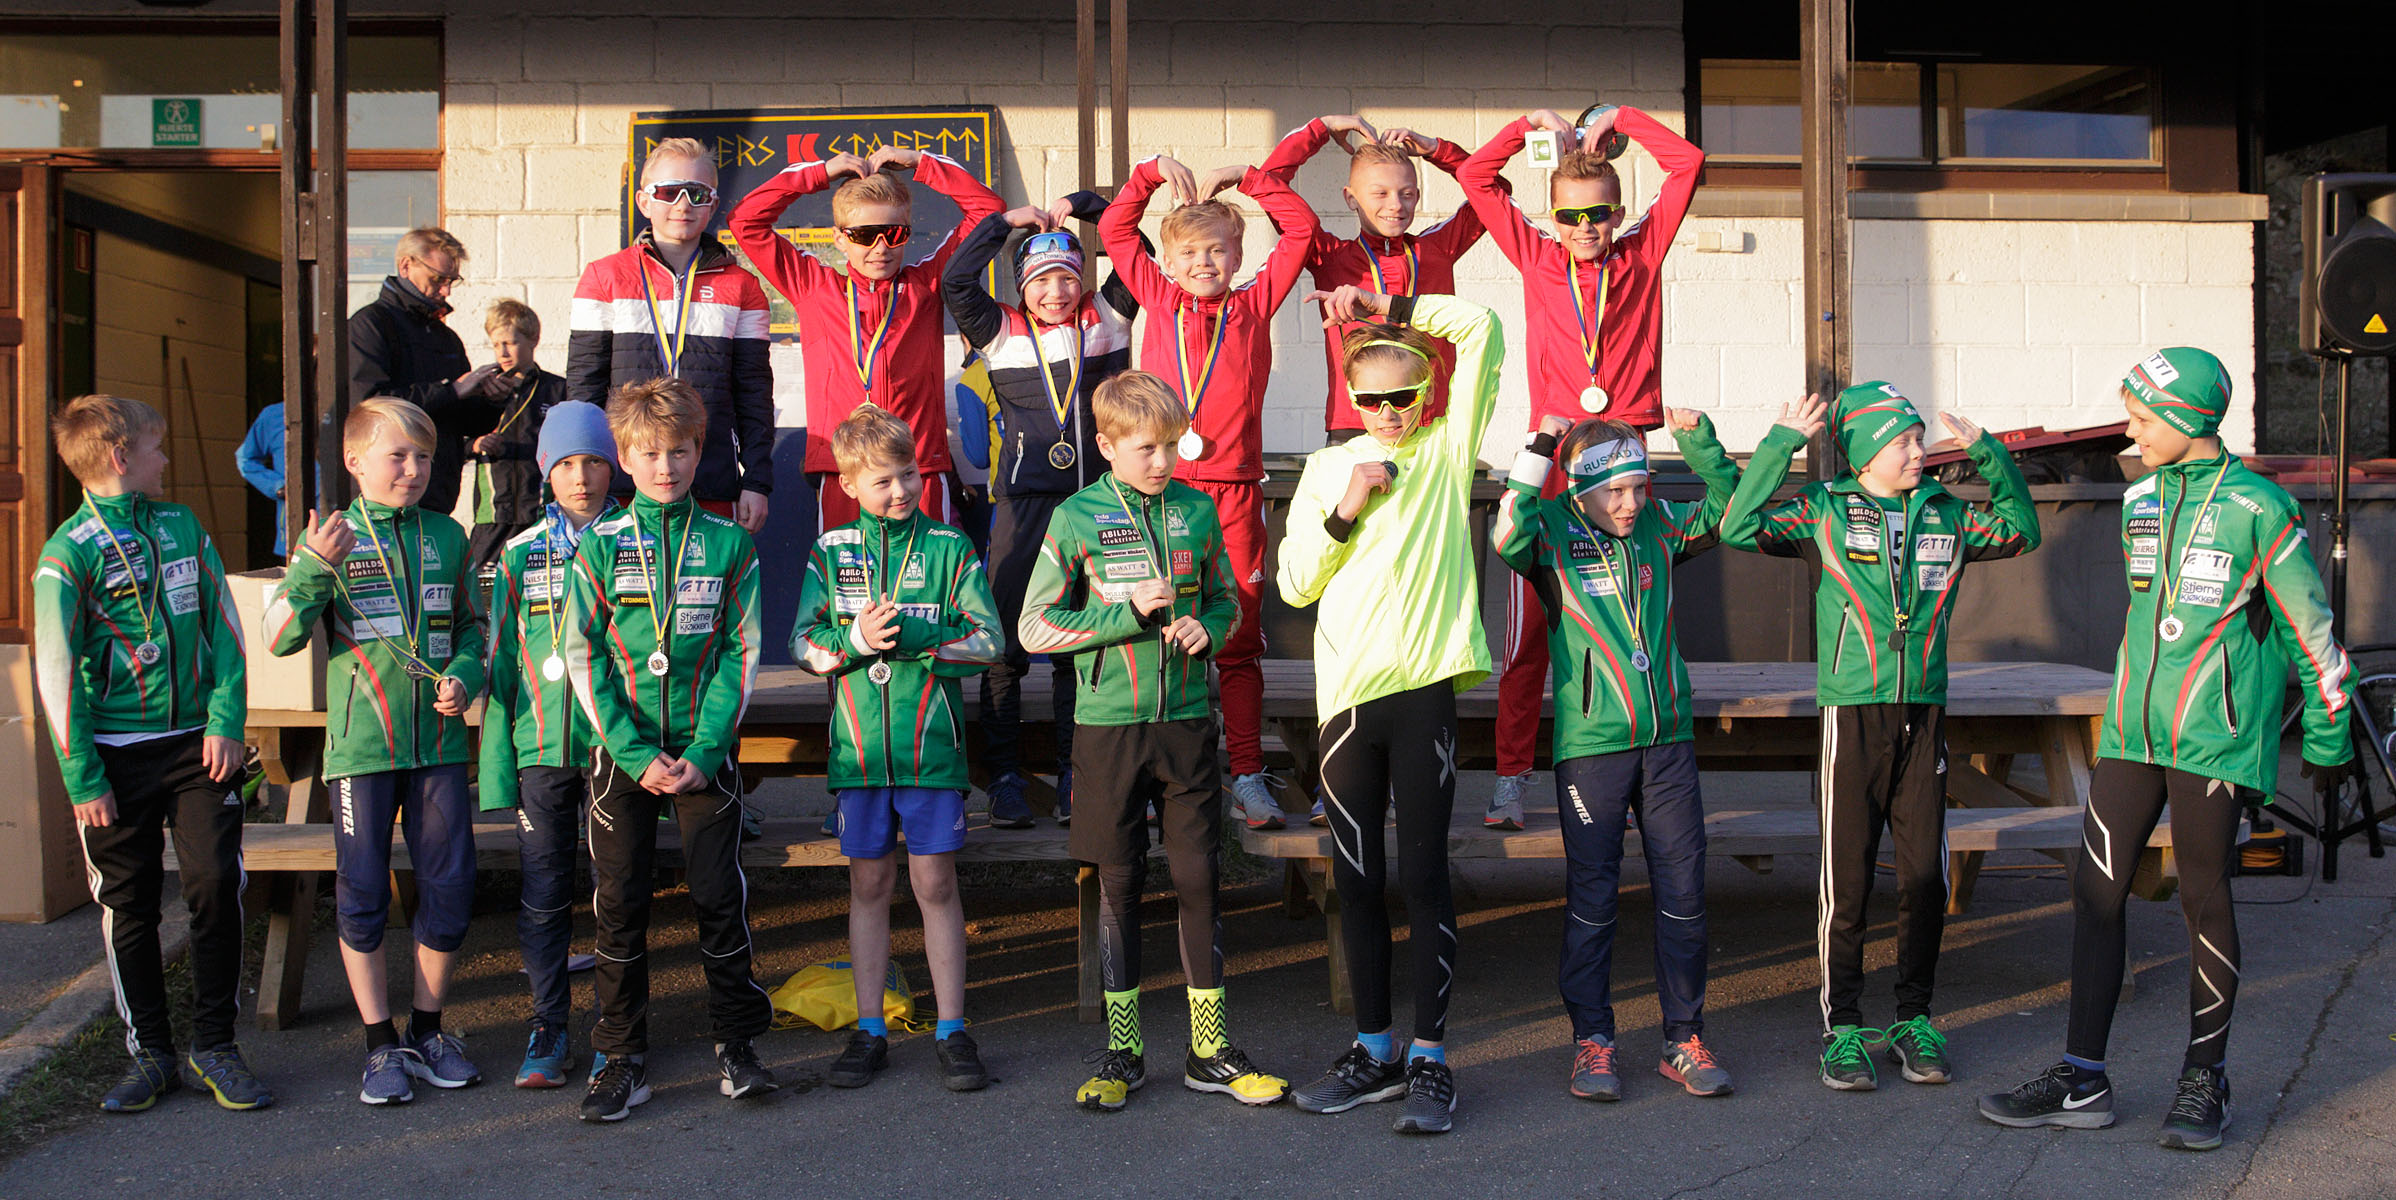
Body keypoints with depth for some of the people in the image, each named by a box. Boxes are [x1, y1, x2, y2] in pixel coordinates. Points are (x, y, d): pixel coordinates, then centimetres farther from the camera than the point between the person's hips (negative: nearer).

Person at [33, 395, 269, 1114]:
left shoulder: (182, 526, 7)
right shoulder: (68, 553, -5)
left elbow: (224, 629, 9)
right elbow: (57, 674, -6)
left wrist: (226, 722, -2)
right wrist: (83, 779, -9)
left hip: (198, 743, 3)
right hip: (118, 754, -3)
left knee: (216, 885, -3)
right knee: (129, 903, 6)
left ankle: (214, 1048, 9)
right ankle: (150, 1053, 19)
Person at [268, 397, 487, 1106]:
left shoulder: (446, 535, 9)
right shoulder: (333, 539, 0)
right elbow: (281, 637, -8)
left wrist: (464, 676, -2)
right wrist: (315, 567, -22)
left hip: (439, 740, 3)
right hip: (361, 745, -2)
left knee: (450, 887, 4)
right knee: (362, 895, 3)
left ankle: (427, 1030, 23)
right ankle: (381, 1045, 17)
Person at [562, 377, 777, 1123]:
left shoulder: (729, 545, 2)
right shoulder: (600, 546, 2)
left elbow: (741, 654, 0)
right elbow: (582, 656, -2)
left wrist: (703, 752, -10)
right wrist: (636, 753, -11)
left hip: (705, 752, 0)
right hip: (622, 752, 0)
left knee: (720, 894, 1)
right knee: (619, 902, 3)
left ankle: (735, 1046, 15)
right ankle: (623, 1058, 14)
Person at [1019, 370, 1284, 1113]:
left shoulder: (1197, 511, 6)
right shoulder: (1077, 518, -3)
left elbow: (1226, 600, 17)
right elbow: (1036, 627, -3)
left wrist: (1208, 628, -7)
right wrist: (1130, 611, -12)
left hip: (1187, 722, 2)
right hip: (1109, 726, -2)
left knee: (1199, 878, 4)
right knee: (1118, 882, 6)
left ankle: (1209, 1052, 16)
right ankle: (1122, 1052, 18)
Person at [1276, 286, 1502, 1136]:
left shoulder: (1447, 450, 7)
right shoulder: (1326, 467, 13)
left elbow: (1480, 328, -2)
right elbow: (1295, 585, 8)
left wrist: (1384, 309, 3)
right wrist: (1343, 513, -4)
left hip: (1423, 683, -3)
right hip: (1347, 690, 3)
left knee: (1423, 871, -2)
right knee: (1357, 876, 7)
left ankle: (1430, 1057, 6)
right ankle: (1374, 1050, 19)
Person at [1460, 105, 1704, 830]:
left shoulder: (1640, 255, 11)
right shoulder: (1538, 259, 11)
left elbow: (1687, 164, 8)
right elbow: (1476, 178, 14)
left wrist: (1619, 118, 12)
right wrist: (1535, 124, 15)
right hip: (1551, 454, 0)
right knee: (1529, 626, -3)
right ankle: (1511, 775, 2)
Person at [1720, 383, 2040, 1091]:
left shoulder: (1942, 515, 10)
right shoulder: (1824, 511, -1)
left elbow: (2022, 530, 20)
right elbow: (1739, 527, -12)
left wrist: (1987, 454, 8)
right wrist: (1783, 442, -14)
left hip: (1924, 714, 4)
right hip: (1853, 714, -3)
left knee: (1925, 877, 6)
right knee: (1847, 879, 0)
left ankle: (1913, 1021, 20)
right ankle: (1843, 1028, 11)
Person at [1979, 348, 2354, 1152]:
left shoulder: (2257, 509, -7)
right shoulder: (2140, 500, 11)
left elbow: (2311, 628, -1)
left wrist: (2327, 742, 2)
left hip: (2214, 738, -6)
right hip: (2134, 727, 6)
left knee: (2203, 897, 2)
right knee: (2096, 890, 3)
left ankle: (2205, 1079, 18)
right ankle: (2081, 1081, 9)